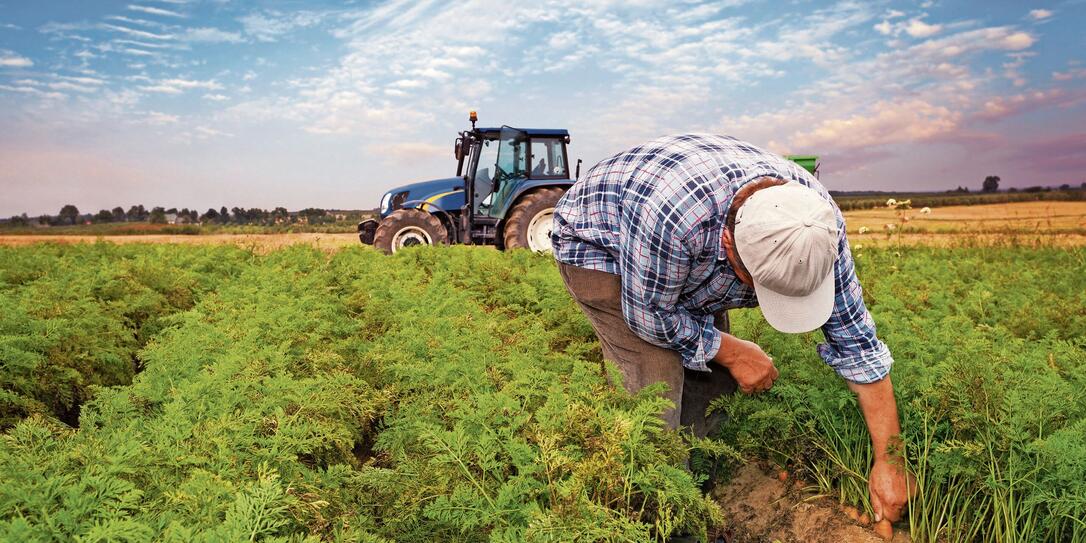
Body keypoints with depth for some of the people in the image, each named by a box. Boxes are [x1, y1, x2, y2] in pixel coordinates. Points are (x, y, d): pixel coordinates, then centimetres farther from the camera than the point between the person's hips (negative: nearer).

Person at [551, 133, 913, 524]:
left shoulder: (817, 220, -25)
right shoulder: (673, 213, -44)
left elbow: (855, 339, -16)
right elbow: (650, 314, -27)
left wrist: (888, 460, -13)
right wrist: (732, 351, -15)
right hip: (597, 243, -5)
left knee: (712, 379, -2)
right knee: (657, 384, -19)